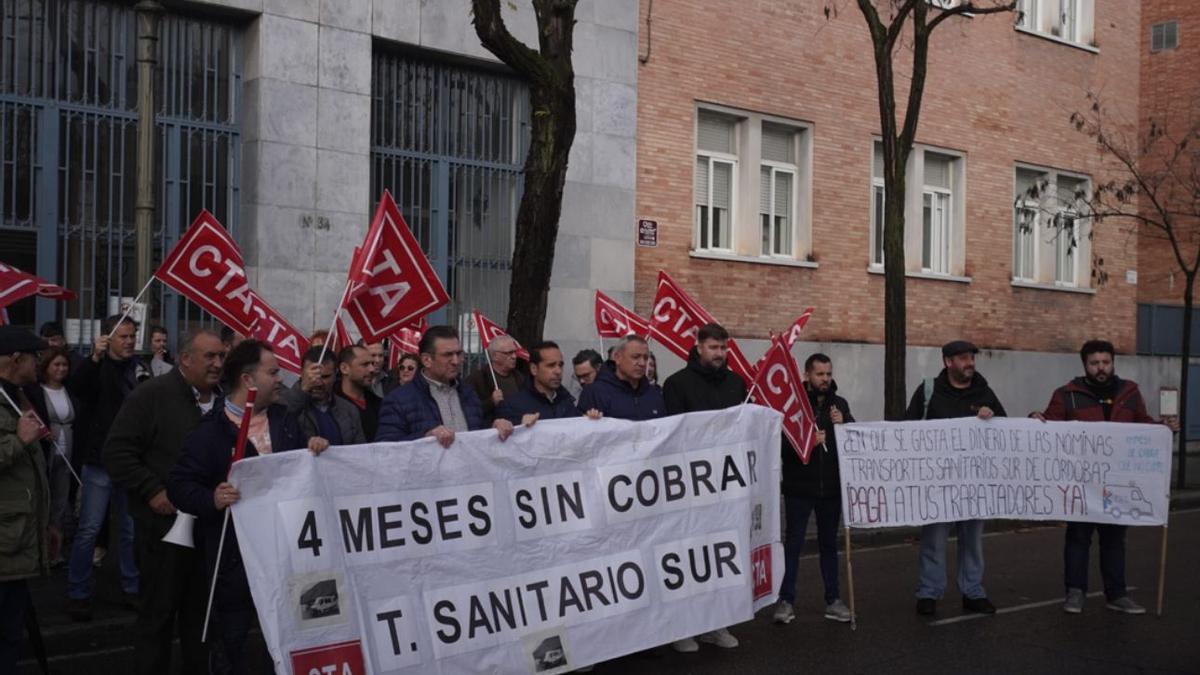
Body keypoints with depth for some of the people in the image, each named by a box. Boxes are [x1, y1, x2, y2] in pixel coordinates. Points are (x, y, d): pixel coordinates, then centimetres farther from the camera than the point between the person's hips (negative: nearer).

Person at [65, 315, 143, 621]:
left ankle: (132, 588, 22)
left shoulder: (139, 369, 9)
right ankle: (77, 594, 5)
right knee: (89, 530, -3)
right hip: (100, 461, -4)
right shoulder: (96, 367, -3)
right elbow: (76, 389, -24)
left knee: (132, 530, 11)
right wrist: (95, 358, -37)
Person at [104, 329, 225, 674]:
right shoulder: (152, 395, -9)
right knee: (158, 611, 4)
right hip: (165, 522, -5)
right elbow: (118, 451, -11)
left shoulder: (225, 401, 10)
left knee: (202, 610, 14)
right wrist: (153, 491, -15)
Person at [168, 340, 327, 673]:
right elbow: (179, 485, -14)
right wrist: (212, 499, -33)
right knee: (230, 639, 7)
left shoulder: (283, 419, 10)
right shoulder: (210, 430, -10)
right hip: (234, 555, -5)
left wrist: (316, 449, -3)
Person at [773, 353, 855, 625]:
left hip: (831, 487, 4)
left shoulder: (839, 404, 8)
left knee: (829, 543, 12)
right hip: (799, 487, -4)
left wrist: (843, 424, -12)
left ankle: (833, 600, 20)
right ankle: (786, 600, 8)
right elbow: (780, 442, -11)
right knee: (793, 543, 0)